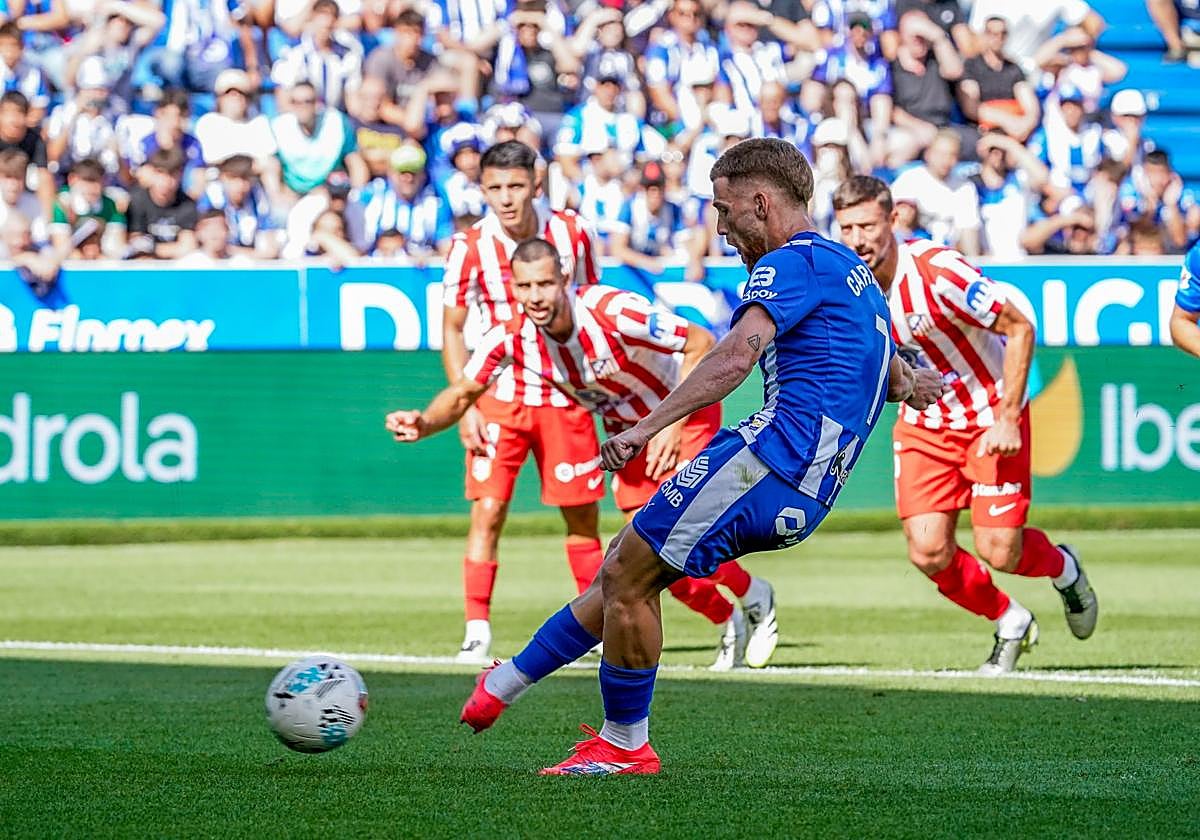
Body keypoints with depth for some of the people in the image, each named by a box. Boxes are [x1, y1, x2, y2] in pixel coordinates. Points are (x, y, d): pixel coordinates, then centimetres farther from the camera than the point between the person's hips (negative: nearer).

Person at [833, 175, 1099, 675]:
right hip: (922, 423, 5)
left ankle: (1063, 568, 29)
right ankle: (1010, 624, 19)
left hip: (990, 418, -5)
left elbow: (1020, 328, -20)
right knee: (929, 553, -9)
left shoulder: (938, 272, -26)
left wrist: (1007, 419, -22)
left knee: (999, 553, -8)